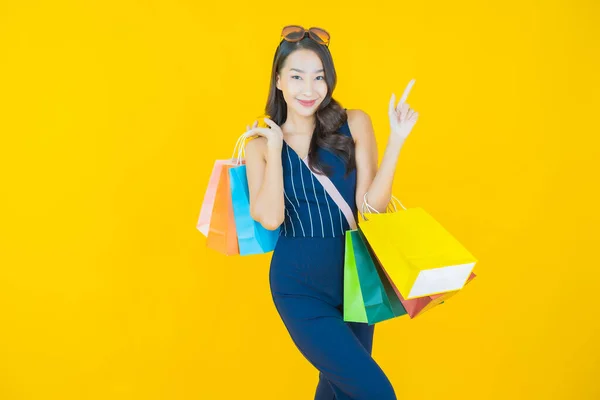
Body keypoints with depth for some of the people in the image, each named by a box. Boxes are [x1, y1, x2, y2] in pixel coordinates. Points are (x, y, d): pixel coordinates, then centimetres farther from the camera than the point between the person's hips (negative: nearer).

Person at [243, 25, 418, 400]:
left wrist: (396, 140, -18)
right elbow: (270, 218, -17)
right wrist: (274, 147, -14)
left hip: (354, 276, 3)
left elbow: (371, 205, -10)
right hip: (300, 286, -3)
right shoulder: (260, 144, -3)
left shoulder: (354, 124, -3)